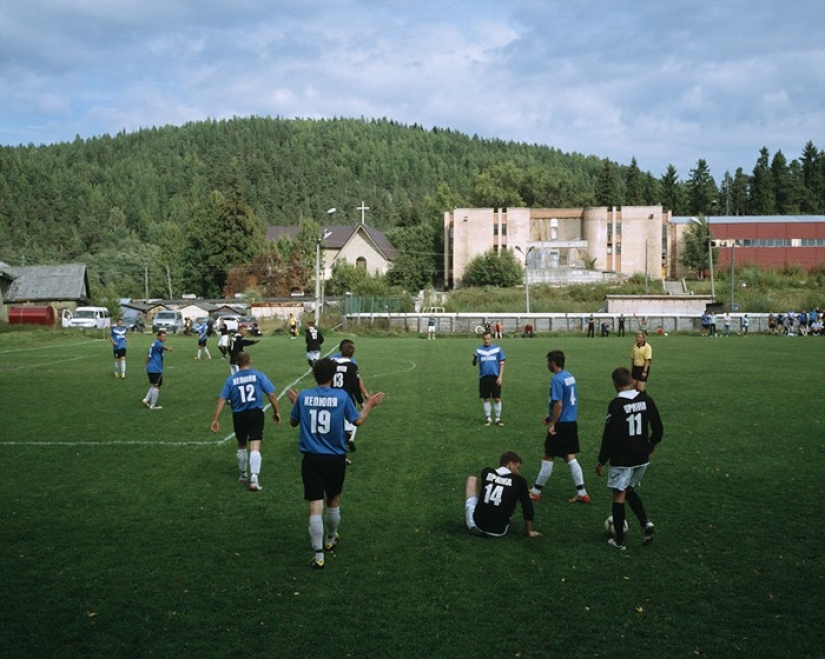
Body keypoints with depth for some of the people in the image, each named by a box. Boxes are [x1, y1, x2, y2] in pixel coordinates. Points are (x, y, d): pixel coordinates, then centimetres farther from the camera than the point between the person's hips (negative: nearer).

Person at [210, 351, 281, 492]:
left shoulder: (231, 380, 1)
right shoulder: (258, 375, -3)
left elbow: (221, 400, -3)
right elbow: (271, 394, -6)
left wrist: (215, 419, -1)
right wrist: (276, 412, 5)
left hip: (239, 416, 2)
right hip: (256, 413, -2)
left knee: (241, 445, 22)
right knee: (255, 447, -6)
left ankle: (243, 475, 37)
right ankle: (254, 479, -16)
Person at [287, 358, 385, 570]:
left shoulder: (303, 396, -3)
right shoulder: (341, 396, -7)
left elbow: (293, 422, 11)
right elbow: (357, 421, 2)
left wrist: (295, 403, 29)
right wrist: (368, 406, 19)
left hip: (311, 459, 0)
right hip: (335, 459, 0)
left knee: (315, 506, -1)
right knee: (333, 501, 22)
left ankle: (318, 556, -4)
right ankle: (330, 541, 42)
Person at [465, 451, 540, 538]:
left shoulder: (486, 472, 2)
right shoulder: (519, 481, -5)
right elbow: (527, 507, -1)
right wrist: (530, 531, 11)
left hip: (475, 525, 1)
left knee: (472, 479, 21)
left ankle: (467, 517, 28)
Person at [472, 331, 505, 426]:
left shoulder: (497, 349, 4)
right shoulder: (479, 350, 7)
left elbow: (501, 363, 4)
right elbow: (474, 364, 4)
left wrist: (500, 376, -5)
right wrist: (474, 358, -19)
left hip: (495, 377, -1)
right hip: (483, 378, 1)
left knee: (497, 398, -1)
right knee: (485, 399, 5)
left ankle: (498, 419, 9)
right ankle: (488, 419, 15)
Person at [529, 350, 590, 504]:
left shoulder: (557, 379, -18)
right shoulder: (569, 376, 9)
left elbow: (558, 405, -23)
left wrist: (552, 424, -16)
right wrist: (551, 416, 22)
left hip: (561, 424, -8)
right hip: (572, 422, 8)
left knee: (548, 457, 3)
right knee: (570, 457, 12)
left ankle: (536, 492, 14)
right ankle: (582, 493, 11)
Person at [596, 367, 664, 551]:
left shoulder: (616, 405, -17)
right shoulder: (646, 400, -2)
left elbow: (609, 436, -17)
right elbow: (658, 428, 3)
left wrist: (601, 461, -7)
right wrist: (650, 446, 22)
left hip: (622, 459, -5)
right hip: (642, 459, 6)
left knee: (619, 496, 7)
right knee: (630, 491, 24)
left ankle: (619, 540, 12)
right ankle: (645, 523, 4)